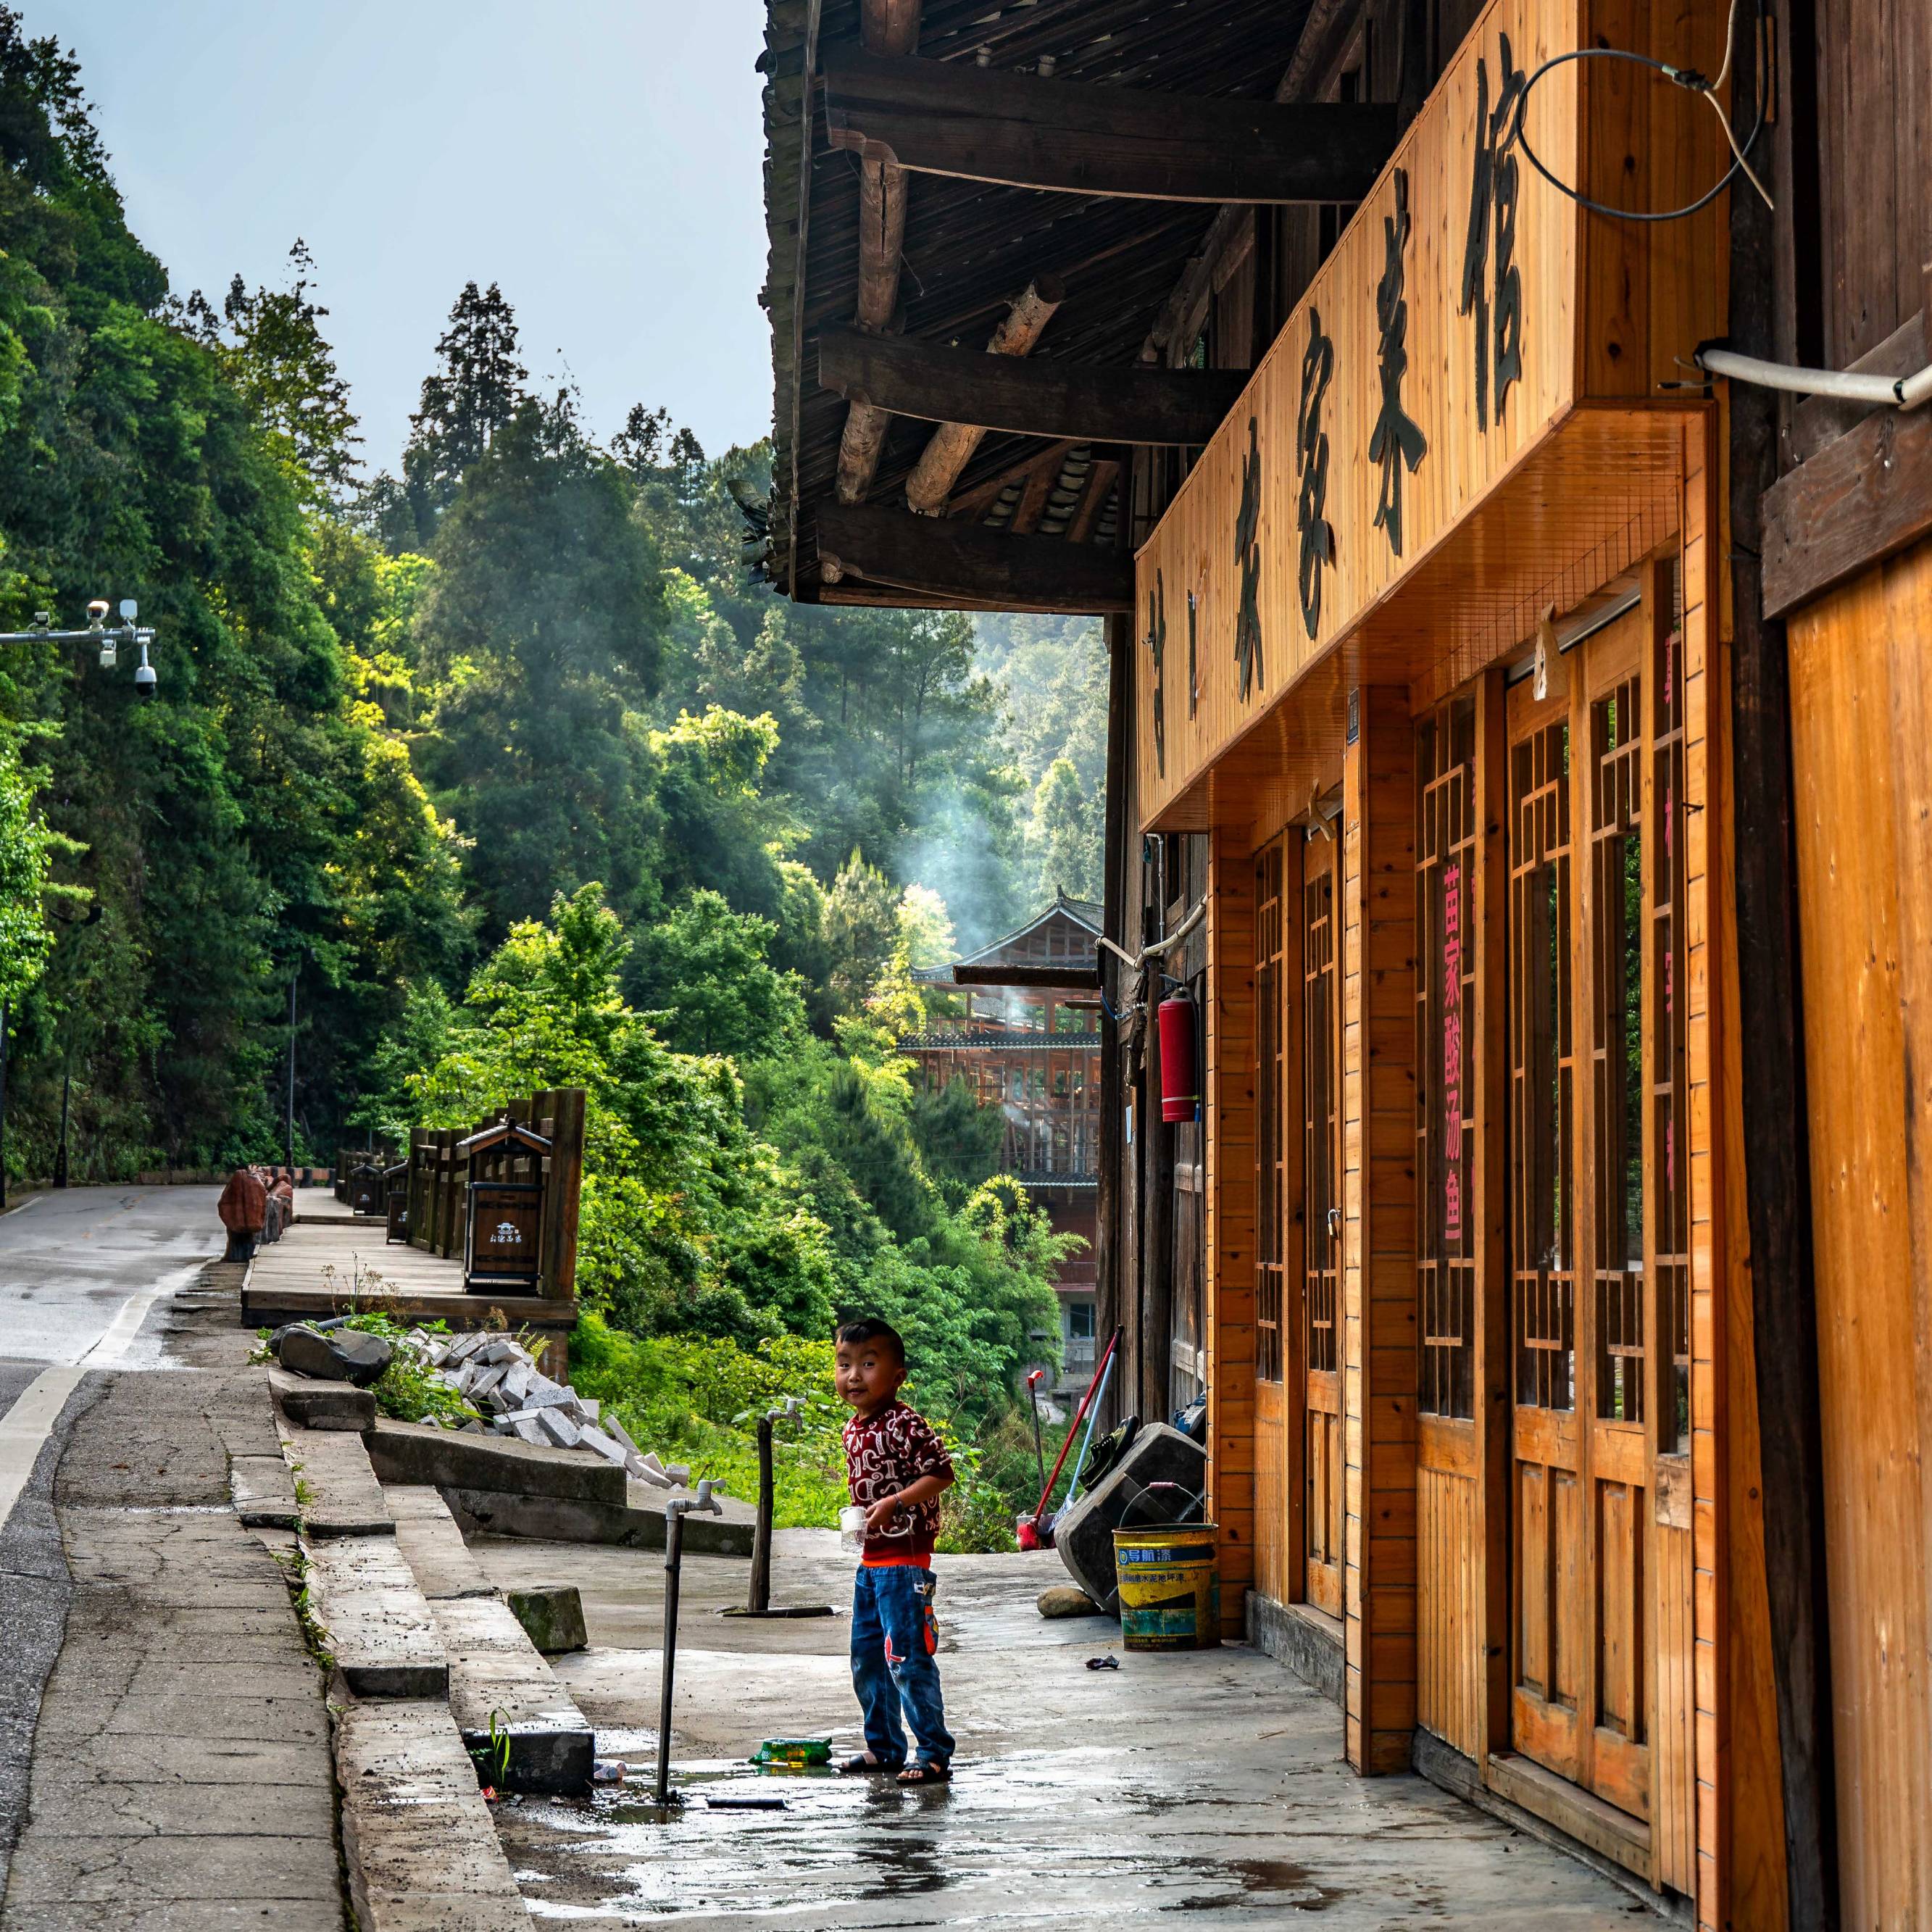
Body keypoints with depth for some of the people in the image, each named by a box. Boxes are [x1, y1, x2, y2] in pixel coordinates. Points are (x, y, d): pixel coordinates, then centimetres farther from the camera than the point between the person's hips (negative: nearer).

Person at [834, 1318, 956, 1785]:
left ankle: (934, 1753, -1)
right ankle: (884, 1746, 28)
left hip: (905, 1558, -10)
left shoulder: (905, 1424, -16)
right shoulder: (854, 1429, 11)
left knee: (907, 1658, -9)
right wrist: (856, 1520, 9)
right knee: (866, 1659, 16)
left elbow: (941, 1474, -20)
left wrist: (894, 1503, -25)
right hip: (870, 1559, 10)